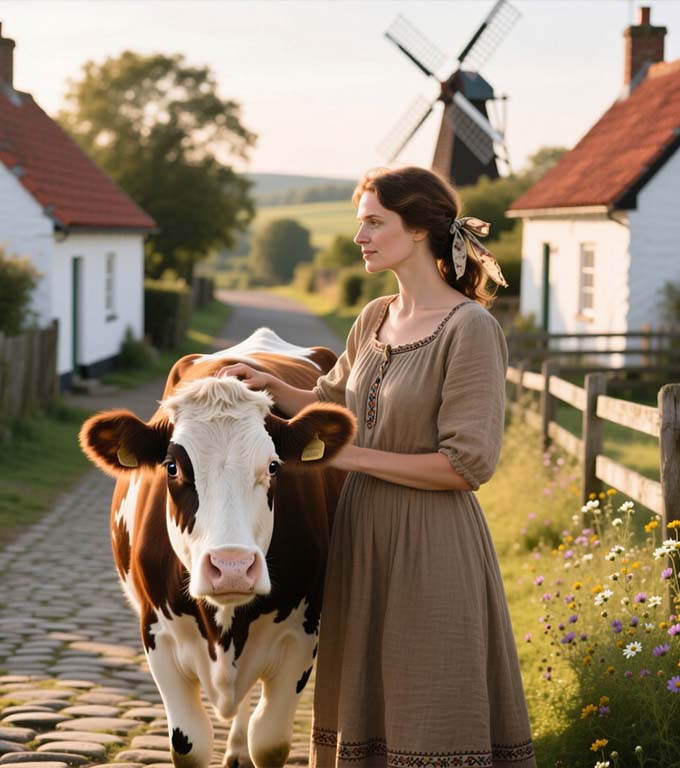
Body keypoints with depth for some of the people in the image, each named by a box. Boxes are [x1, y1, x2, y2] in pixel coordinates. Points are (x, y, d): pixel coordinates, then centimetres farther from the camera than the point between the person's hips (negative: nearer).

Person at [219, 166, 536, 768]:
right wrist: (272, 387, 5)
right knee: (366, 711, 15)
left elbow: (467, 463, -18)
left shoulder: (471, 329, -14)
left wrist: (353, 456, -14)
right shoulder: (374, 321, 9)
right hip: (363, 537, 8)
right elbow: (331, 404, 24)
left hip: (432, 545, -8)